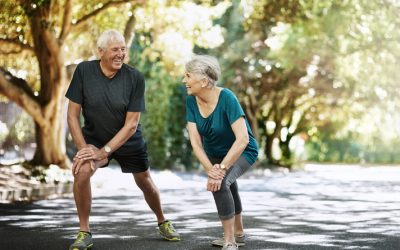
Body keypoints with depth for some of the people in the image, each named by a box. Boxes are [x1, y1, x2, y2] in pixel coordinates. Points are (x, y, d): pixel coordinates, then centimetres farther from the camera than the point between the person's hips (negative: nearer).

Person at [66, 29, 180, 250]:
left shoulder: (135, 78, -20)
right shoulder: (84, 71, -19)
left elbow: (131, 124, -19)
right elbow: (73, 114, -14)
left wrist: (104, 151, -25)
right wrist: (83, 148, -23)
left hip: (129, 140, 1)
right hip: (94, 137, 0)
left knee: (145, 182, 12)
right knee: (82, 171, -26)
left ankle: (162, 222, 43)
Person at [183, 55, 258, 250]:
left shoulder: (226, 98, -32)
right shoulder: (191, 101, -18)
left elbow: (242, 139, -37)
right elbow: (195, 143, -20)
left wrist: (221, 168, -38)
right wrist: (210, 169, -34)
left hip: (242, 151, -7)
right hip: (214, 153, 7)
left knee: (220, 183, -31)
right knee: (222, 185, 25)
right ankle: (238, 234, 51)